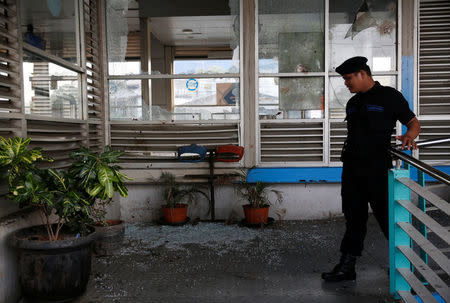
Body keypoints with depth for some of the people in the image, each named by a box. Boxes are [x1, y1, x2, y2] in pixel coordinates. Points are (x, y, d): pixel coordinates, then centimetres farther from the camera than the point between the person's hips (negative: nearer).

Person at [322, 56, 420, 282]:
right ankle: (347, 266, 16)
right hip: (351, 169, 7)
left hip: (378, 170, -6)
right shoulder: (353, 103, 18)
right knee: (354, 217, 10)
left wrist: (408, 136, -22)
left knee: (386, 217, 1)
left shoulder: (389, 96, -2)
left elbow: (413, 121, -1)